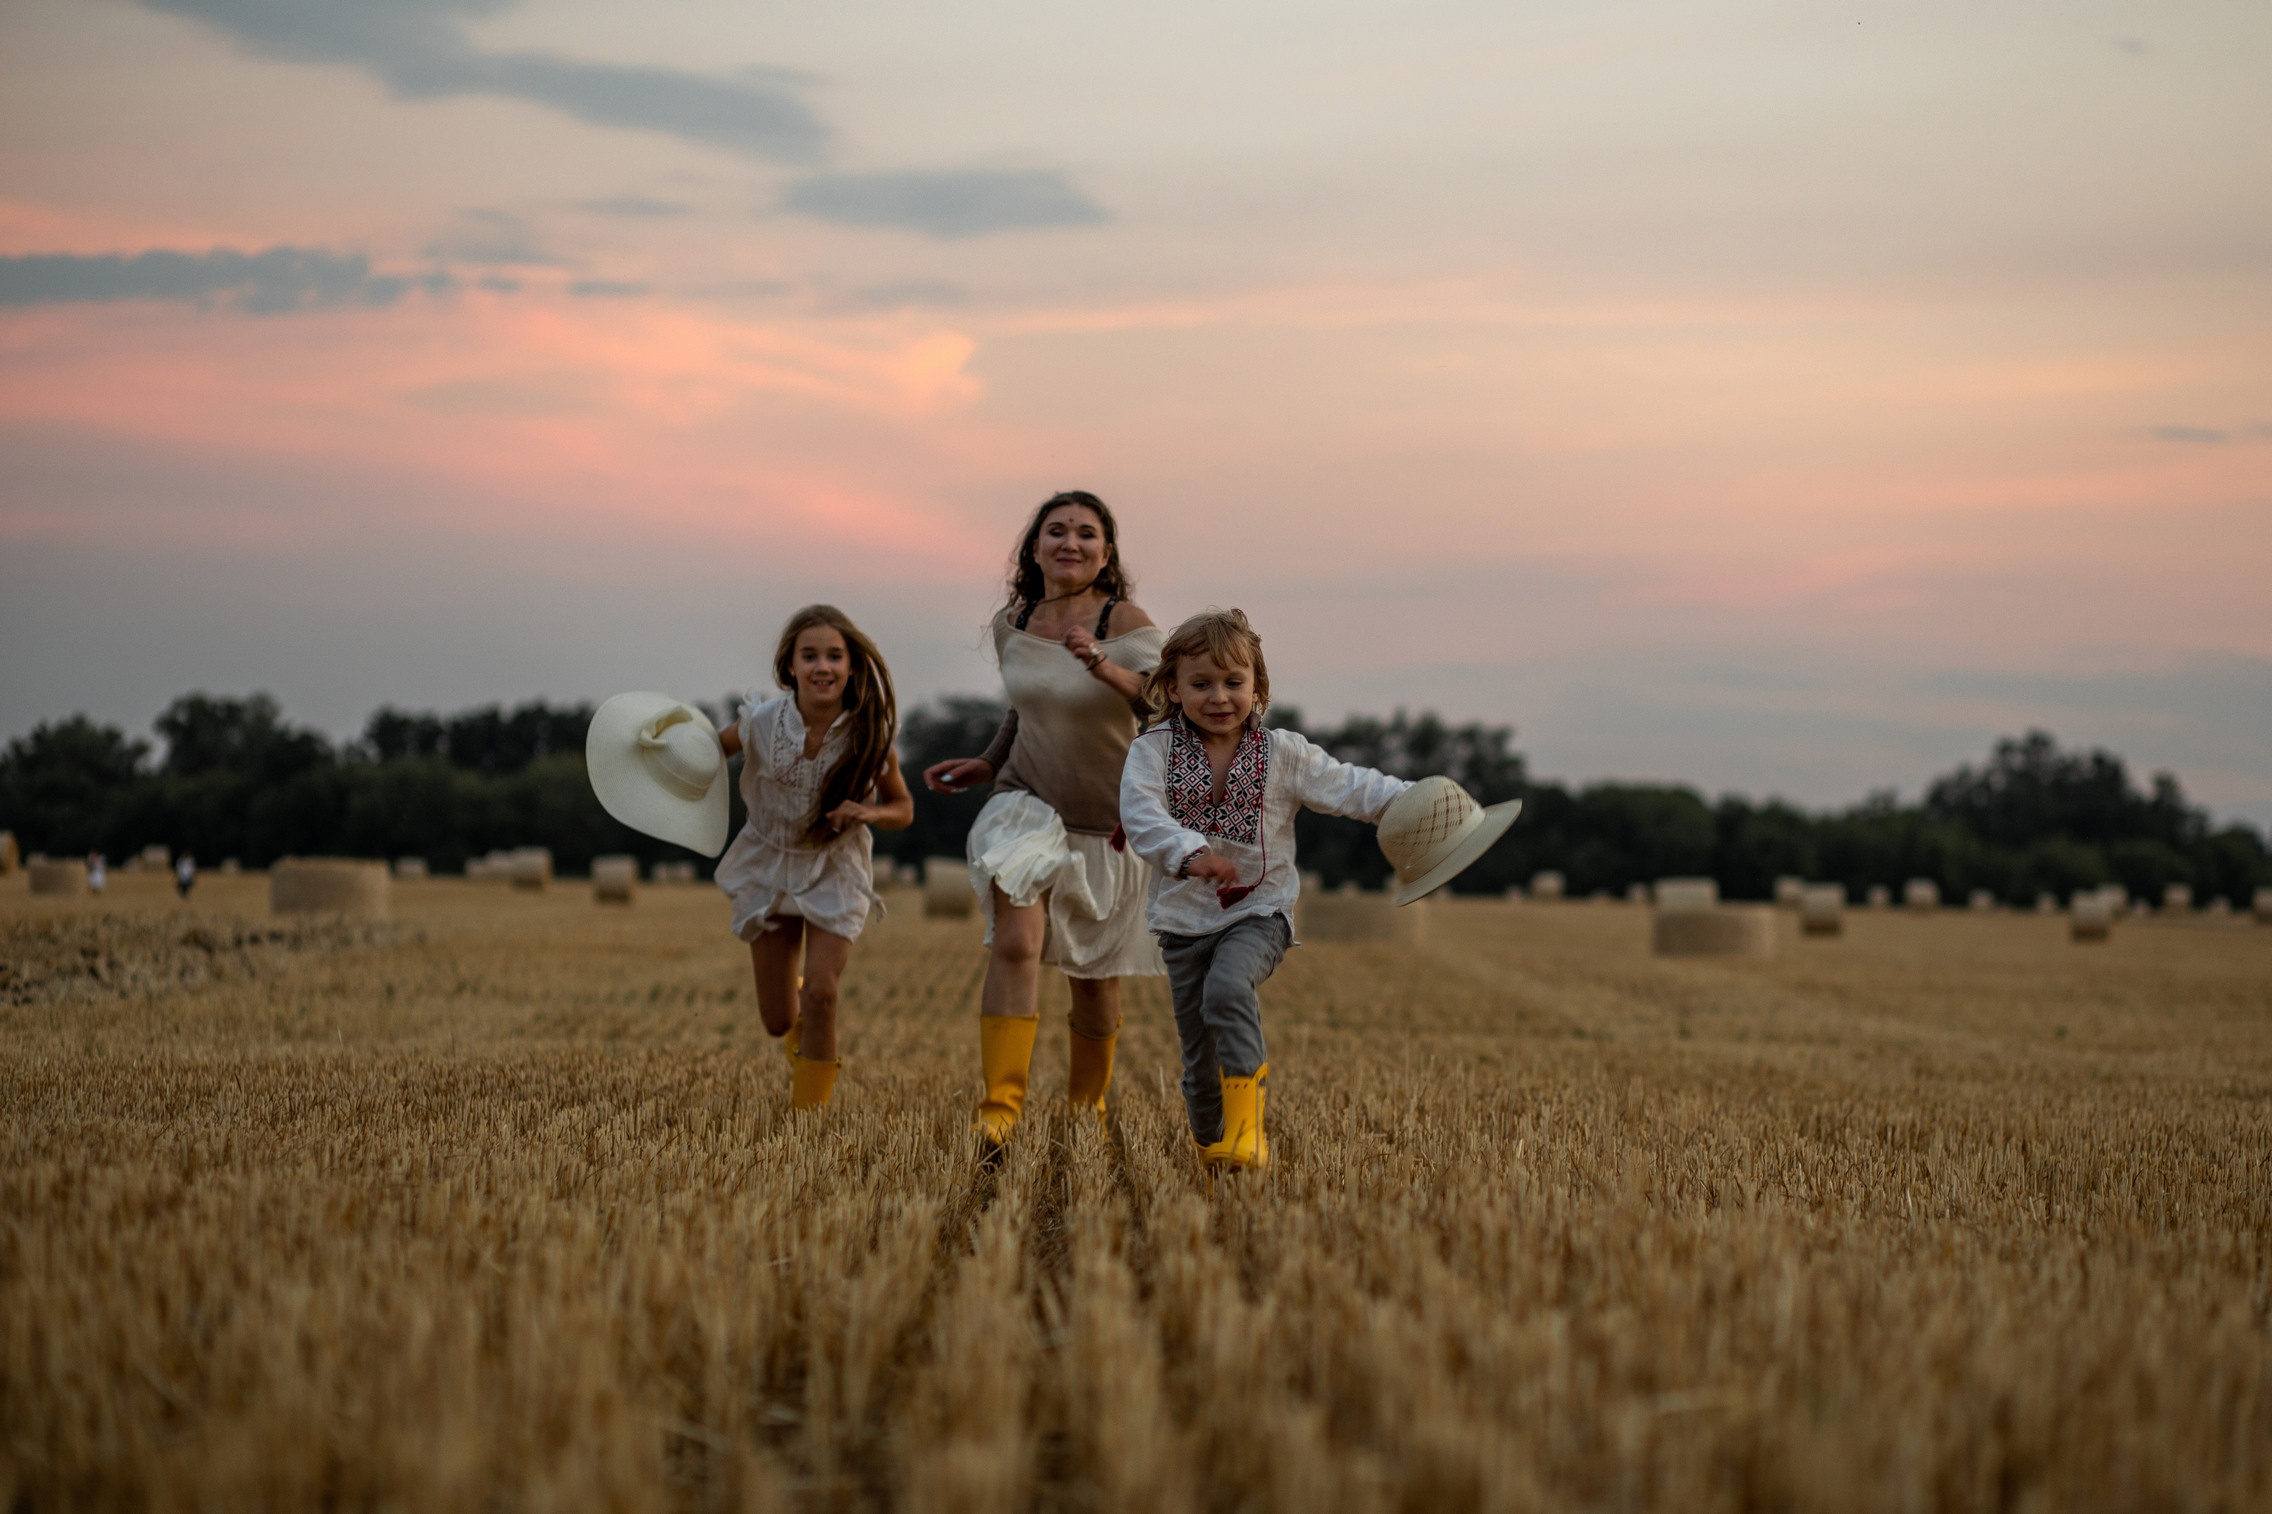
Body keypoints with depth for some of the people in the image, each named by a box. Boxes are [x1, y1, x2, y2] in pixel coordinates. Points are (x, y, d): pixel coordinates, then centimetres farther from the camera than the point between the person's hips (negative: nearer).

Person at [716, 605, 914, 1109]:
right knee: (778, 1021, 6)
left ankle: (809, 1111, -1)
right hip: (769, 865, 1)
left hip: (835, 871, -1)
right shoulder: (764, 723, -18)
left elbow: (903, 809, -4)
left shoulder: (870, 736, -18)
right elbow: (716, 747, 3)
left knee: (820, 994, -20)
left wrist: (871, 813, -26)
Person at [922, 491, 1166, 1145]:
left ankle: (1086, 1100, 36)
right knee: (1015, 942, -22)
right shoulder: (1011, 625, 0)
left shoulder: (1126, 623, -15)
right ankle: (1000, 1104, -24)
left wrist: (1103, 667, -46)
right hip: (1029, 804, 2)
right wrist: (988, 764, 7)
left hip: (1109, 824, -2)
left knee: (1094, 977, 11)